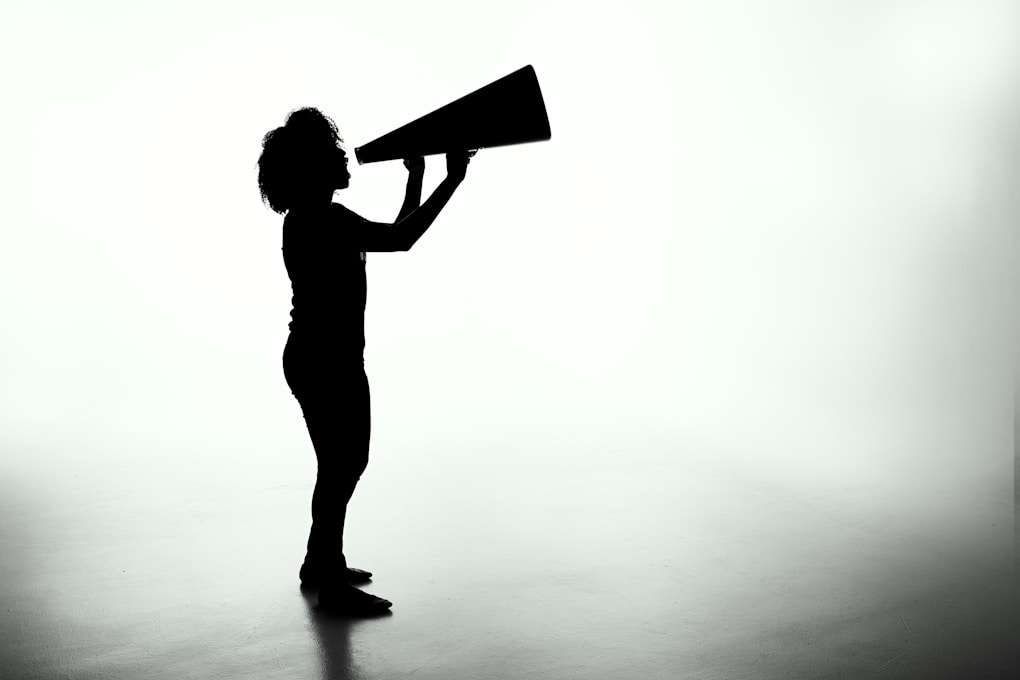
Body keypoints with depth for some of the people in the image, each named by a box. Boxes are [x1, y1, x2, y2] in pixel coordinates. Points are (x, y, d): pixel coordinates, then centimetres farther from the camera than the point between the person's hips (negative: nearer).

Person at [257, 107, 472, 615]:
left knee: (345, 462, 20)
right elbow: (399, 240, -27)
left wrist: (416, 177, 21)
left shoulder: (318, 218, 14)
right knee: (340, 466, 0)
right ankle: (333, 586, 12)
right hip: (325, 363, -11)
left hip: (327, 360, 11)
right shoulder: (319, 219, -18)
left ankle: (320, 563, 35)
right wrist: (452, 180, -21)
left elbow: (395, 234, 21)